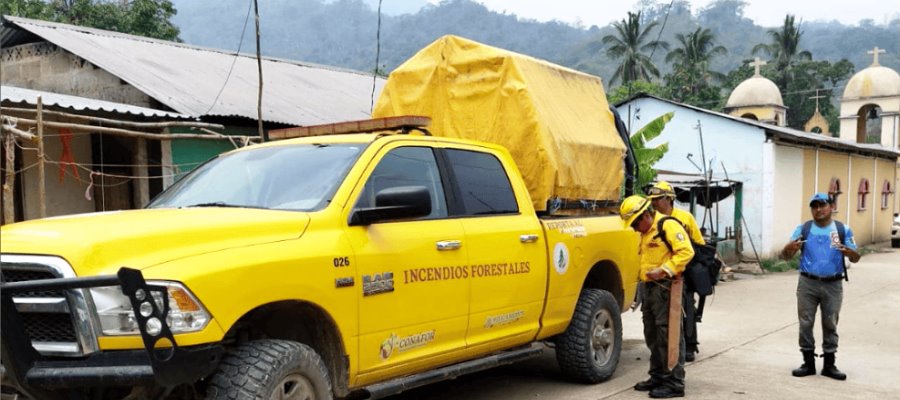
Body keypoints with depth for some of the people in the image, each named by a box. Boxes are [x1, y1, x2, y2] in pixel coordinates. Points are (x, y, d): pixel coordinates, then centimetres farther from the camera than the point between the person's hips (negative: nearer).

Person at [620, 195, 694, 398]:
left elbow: (686, 251, -20)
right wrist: (643, 275, 14)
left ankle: (674, 383, -2)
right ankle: (658, 376, 26)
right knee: (652, 336, 15)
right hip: (649, 288, 10)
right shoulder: (646, 233, 20)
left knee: (668, 336, -7)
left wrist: (664, 270, -27)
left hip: (665, 288, -10)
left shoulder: (669, 226, -12)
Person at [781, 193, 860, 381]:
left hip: (833, 285, 0)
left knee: (830, 325, 8)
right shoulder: (803, 229, 2)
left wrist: (849, 252, -24)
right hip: (808, 283, 0)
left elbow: (856, 258, 1)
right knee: (806, 324, 2)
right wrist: (789, 248, -25)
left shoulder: (843, 230, 2)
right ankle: (809, 363, 12)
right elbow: (786, 256, -1)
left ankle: (829, 365, 17)